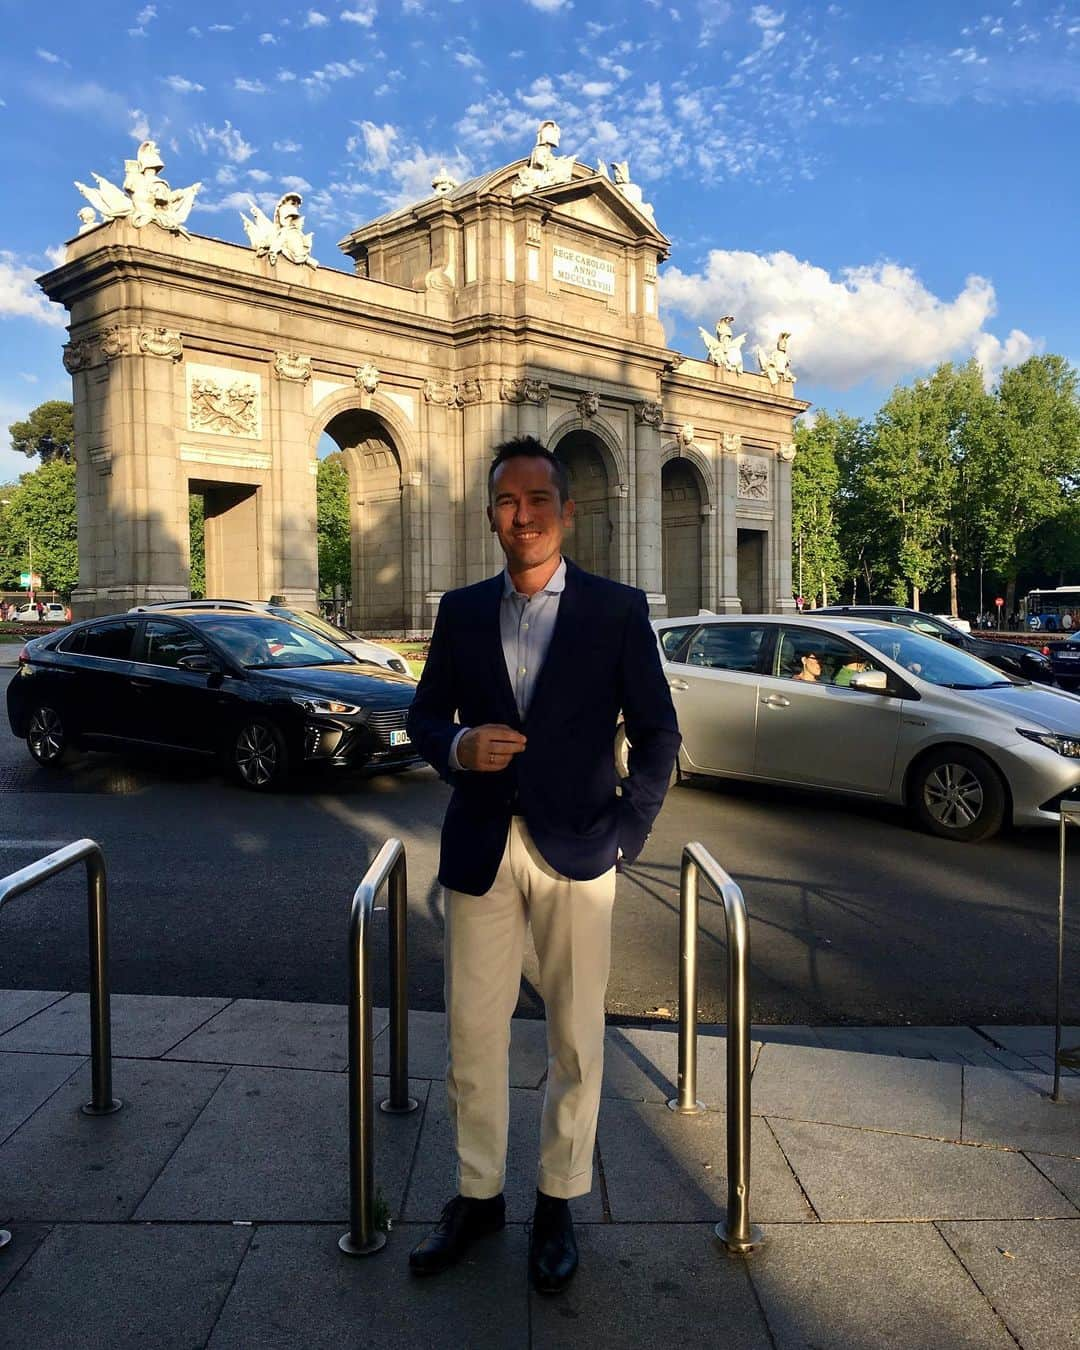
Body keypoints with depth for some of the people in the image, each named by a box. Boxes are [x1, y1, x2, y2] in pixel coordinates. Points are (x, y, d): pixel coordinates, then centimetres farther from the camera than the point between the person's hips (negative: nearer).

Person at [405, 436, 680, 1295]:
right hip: (479, 852, 2)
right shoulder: (461, 611, 8)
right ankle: (478, 1196, 30)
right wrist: (459, 746, -12)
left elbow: (657, 730, 1)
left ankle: (559, 1203, 28)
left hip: (576, 852, -2)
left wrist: (627, 832, -8)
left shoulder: (618, 609, 0)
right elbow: (424, 715, 11)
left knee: (576, 1039, 9)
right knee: (473, 1033, 10)